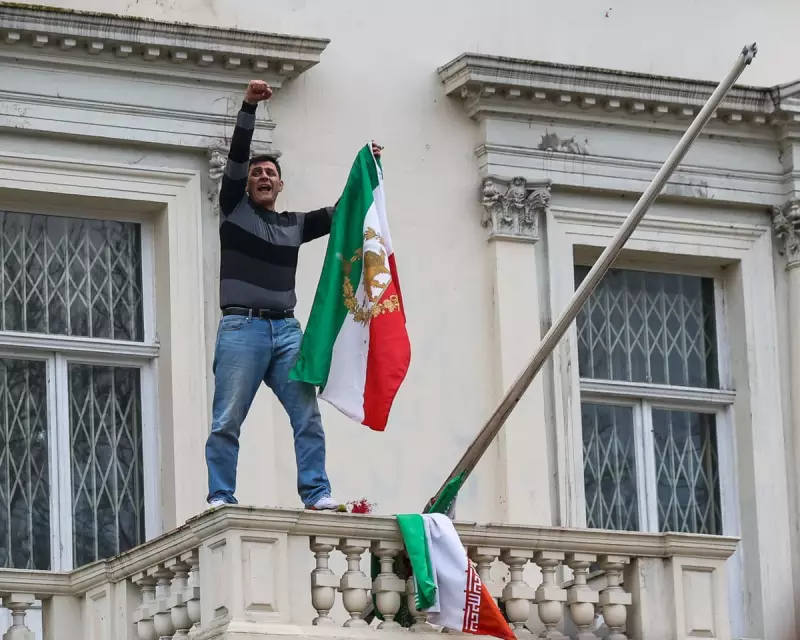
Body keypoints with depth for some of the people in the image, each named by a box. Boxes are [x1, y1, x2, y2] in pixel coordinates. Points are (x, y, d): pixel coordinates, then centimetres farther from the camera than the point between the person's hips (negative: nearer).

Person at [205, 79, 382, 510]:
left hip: (286, 329, 3)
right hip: (241, 328, -3)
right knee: (227, 421, -7)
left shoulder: (295, 225, 20)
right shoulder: (234, 211, 11)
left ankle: (317, 494, -10)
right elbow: (236, 157, 1)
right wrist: (248, 108, -8)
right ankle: (220, 499, -8)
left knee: (307, 416, -7)